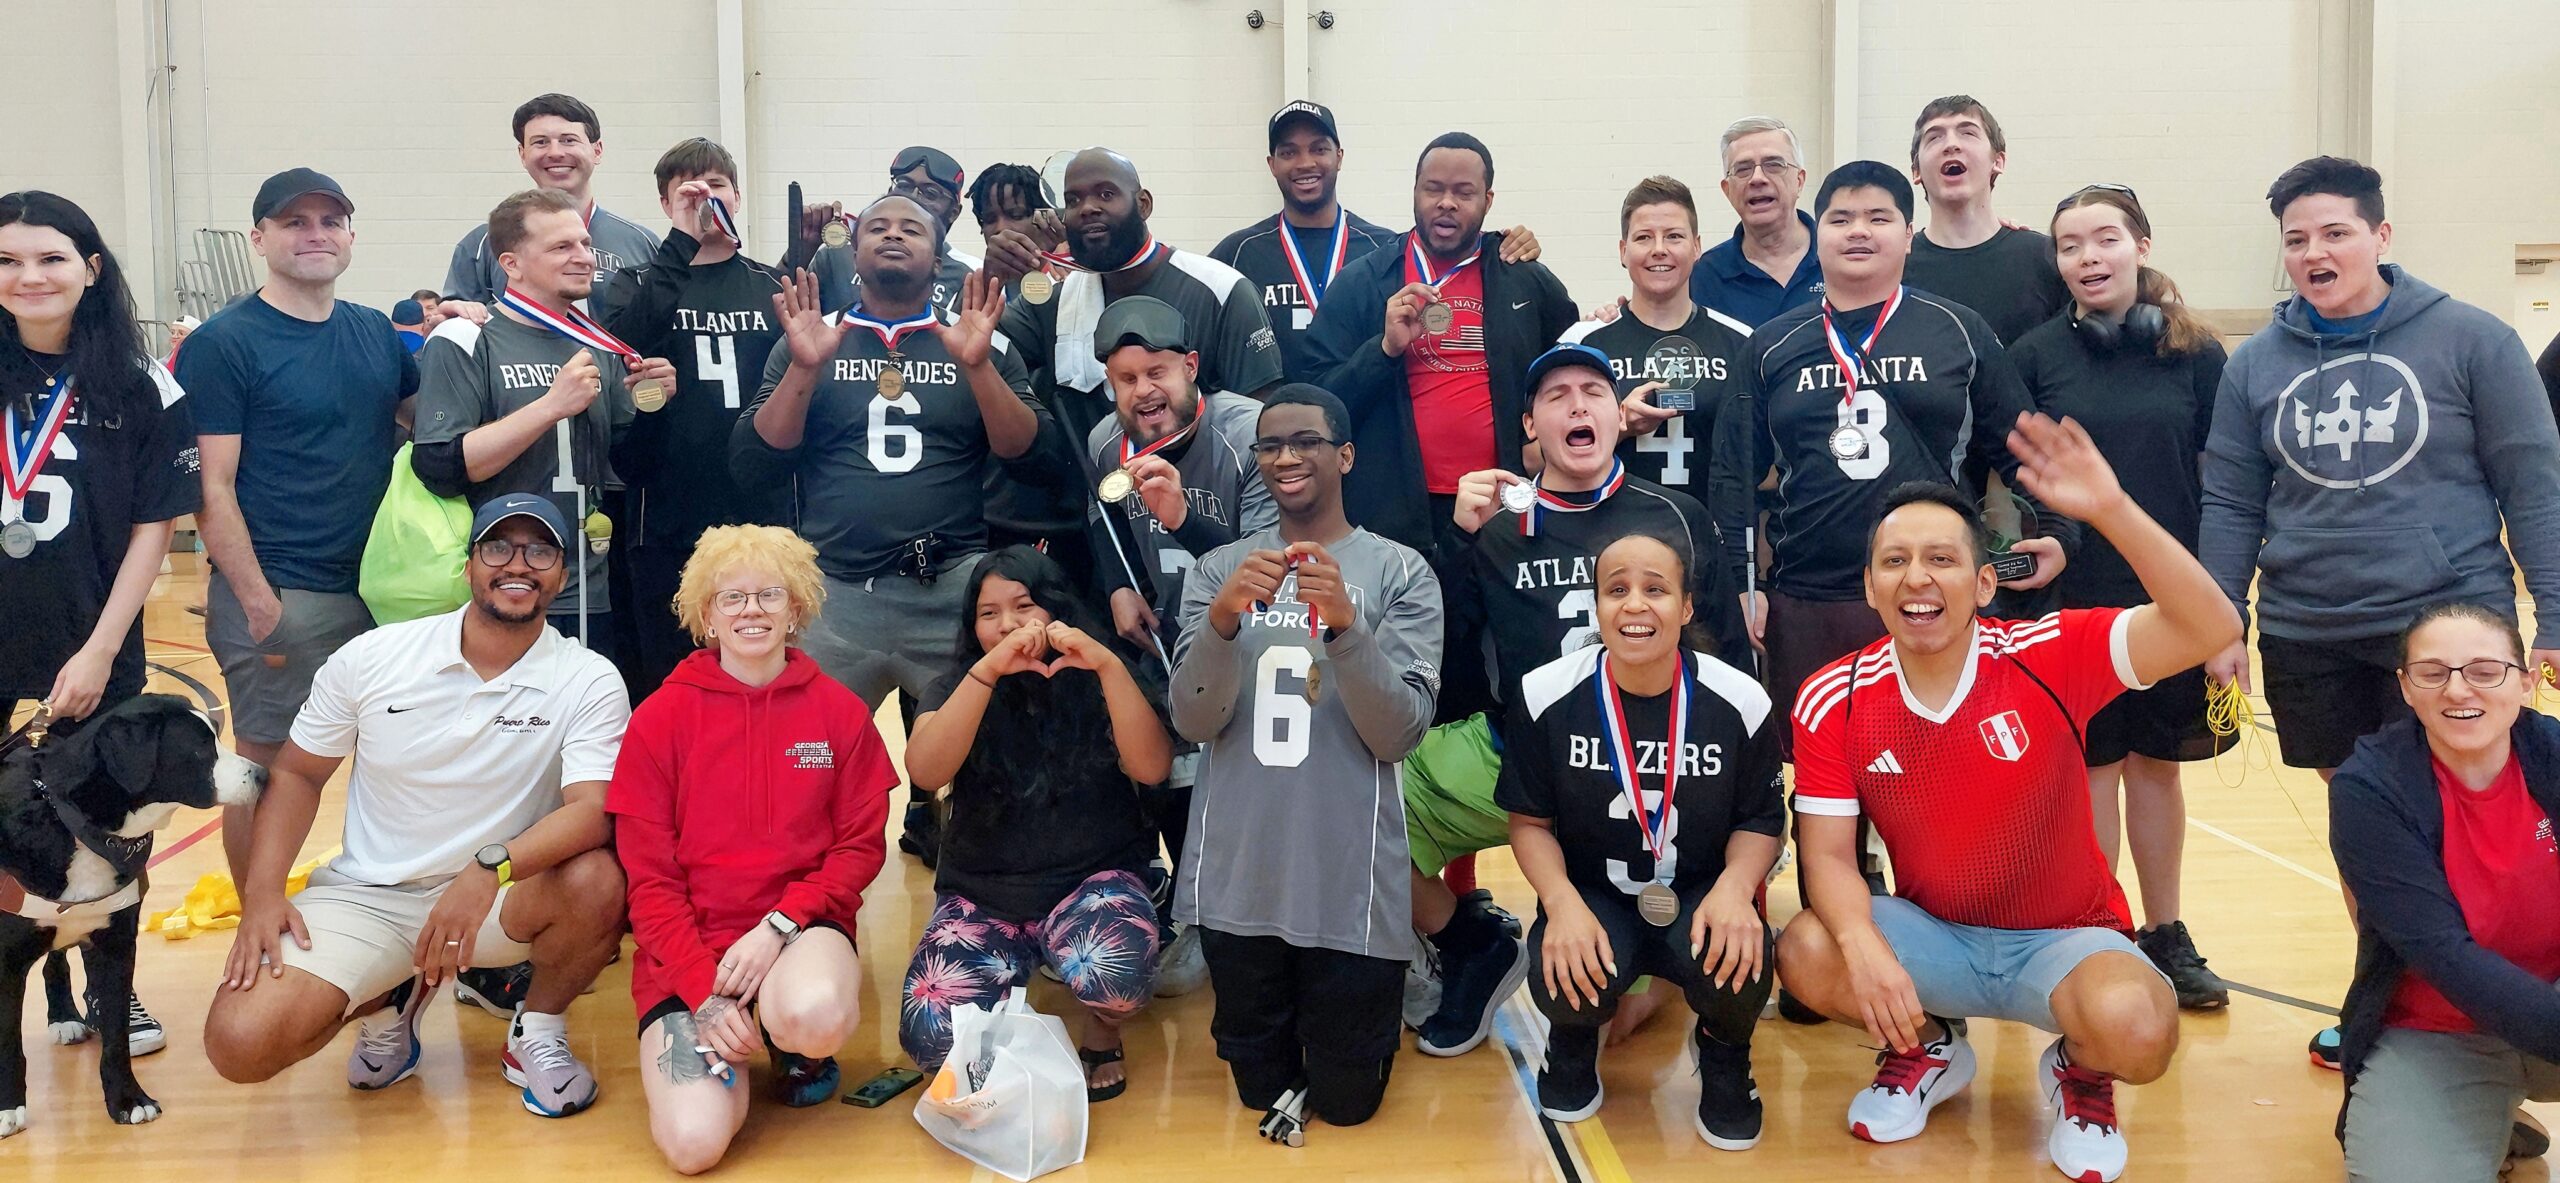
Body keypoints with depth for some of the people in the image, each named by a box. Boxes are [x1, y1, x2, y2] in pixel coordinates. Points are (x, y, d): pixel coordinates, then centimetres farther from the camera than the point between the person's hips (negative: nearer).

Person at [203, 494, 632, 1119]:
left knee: (598, 881, -34)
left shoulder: (589, 681, -10)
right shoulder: (371, 658, -4)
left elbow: (593, 811, -22)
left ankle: (537, 1032, 0)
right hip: (365, 898, 1)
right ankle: (388, 1000, 15)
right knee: (239, 1043, -21)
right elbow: (297, 774, 7)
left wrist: (490, 867, -38)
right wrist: (261, 894, -6)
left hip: (498, 897, -1)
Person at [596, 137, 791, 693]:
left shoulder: (773, 288, 11)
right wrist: (681, 245, -16)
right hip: (668, 527, -1)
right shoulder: (639, 285, 8)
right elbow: (620, 346, -15)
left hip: (761, 522, 1)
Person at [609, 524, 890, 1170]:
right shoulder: (660, 718, 0)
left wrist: (778, 926, -15)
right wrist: (704, 992, -14)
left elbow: (860, 846, 2)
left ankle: (796, 1046, 3)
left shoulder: (839, 711, 2)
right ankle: (726, 1057, 15)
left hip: (801, 928, 0)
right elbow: (649, 877, -1)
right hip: (686, 946, 0)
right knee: (694, 1141, -21)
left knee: (815, 1015, -37)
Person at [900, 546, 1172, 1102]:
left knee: (1114, 972, -36)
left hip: (1091, 879, -1)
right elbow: (925, 774, -20)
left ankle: (1103, 1035, 2)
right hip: (981, 896, 2)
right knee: (932, 1035, -23)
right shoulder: (958, 685, 1)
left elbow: (1151, 767, -19)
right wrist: (988, 670, -31)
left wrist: (1108, 665, -30)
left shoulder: (1096, 684, -1)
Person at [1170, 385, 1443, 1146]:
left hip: (1350, 886, -2)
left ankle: (1354, 1017, 42)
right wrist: (1224, 619, -25)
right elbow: (1192, 722, -7)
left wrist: (1346, 626, -27)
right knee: (1260, 1088, 17)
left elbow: (1400, 735, -12)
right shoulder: (1218, 569, 2)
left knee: (1347, 1100, 13)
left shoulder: (1400, 572, -5)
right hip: (1235, 880, 2)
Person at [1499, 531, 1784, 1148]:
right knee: (1565, 981, -33)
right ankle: (1575, 1035, 11)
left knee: (1739, 964, -34)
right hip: (1592, 896, 0)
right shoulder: (1546, 695, -8)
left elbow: (1761, 820, 1)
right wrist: (1562, 902, -21)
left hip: (1701, 897, 0)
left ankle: (1724, 1050, 8)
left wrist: (1734, 887, -21)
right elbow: (1530, 821, -2)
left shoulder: (1741, 700, -8)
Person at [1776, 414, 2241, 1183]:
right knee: (1806, 958, -26)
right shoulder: (1833, 701, -12)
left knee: (2136, 1030, -34)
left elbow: (2210, 630, -29)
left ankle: (2080, 1072, 8)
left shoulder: (2049, 657, -18)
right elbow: (1828, 854, -11)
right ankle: (1928, 1048, 9)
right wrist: (1864, 945, -33)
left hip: (2064, 938, -2)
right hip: (1931, 933, 2)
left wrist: (2111, 510, -41)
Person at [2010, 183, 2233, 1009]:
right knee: (2092, 767, 6)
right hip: (2073, 600, -1)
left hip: (2175, 599, 1)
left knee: (2157, 763, 11)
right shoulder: (2037, 354, -1)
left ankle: (2164, 935, 25)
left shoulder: (2193, 352, 1)